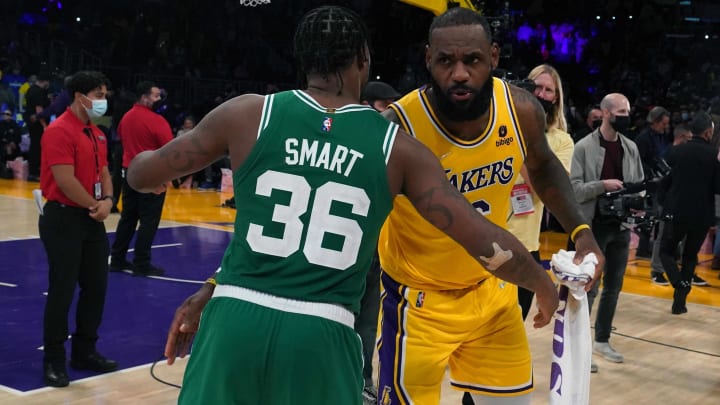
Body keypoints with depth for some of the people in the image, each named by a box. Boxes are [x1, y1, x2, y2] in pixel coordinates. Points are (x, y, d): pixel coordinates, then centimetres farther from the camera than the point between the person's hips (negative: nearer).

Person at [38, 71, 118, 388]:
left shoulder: (97, 134, 13)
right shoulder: (59, 131, -15)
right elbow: (65, 180, -21)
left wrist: (107, 200, -4)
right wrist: (94, 205, -10)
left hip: (92, 220, 9)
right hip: (64, 219, -9)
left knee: (96, 287, 12)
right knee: (62, 292, -3)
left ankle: (85, 352, 25)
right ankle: (53, 361, 8)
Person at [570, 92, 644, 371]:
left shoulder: (631, 148, 7)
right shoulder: (584, 147, -8)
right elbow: (574, 189, -12)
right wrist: (603, 185, -24)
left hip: (621, 226, 5)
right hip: (594, 227, -5)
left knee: (613, 287, 13)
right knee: (589, 288, -2)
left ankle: (602, 340, 27)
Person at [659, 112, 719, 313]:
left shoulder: (676, 152, -6)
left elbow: (665, 181, -1)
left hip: (676, 212, 0)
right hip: (702, 215, 1)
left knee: (666, 251, 13)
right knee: (690, 257, 16)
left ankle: (681, 286, -12)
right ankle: (680, 301, 14)